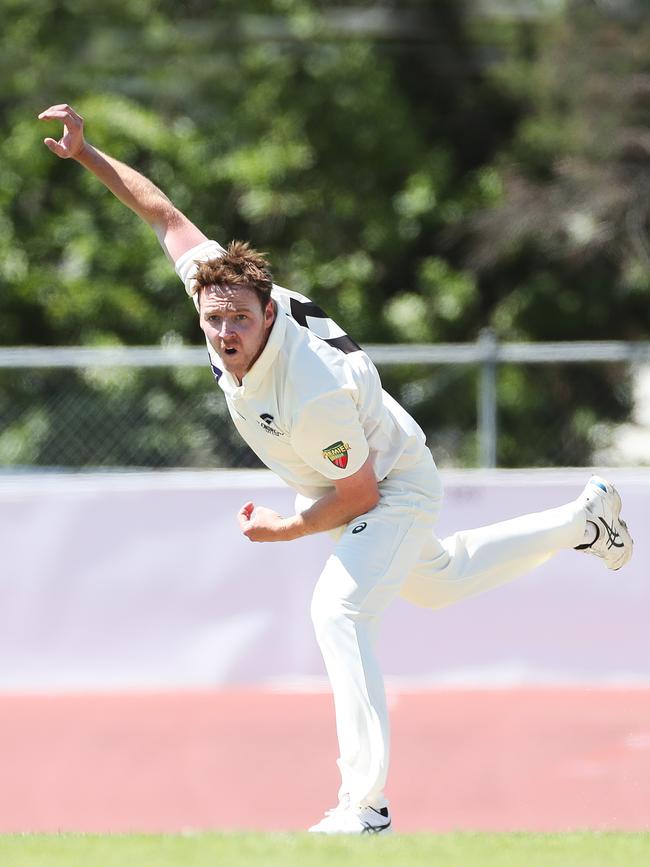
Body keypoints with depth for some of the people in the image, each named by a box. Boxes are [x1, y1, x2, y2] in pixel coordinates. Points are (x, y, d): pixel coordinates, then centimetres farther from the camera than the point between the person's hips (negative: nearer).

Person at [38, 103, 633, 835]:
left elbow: (360, 495, -30)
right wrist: (87, 155, -20)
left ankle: (365, 807, -30)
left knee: (338, 609, -28)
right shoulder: (217, 289, -25)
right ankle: (582, 521, 50)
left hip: (395, 489, -9)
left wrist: (287, 529, -17)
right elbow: (165, 216, -13)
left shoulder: (313, 398, -43)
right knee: (436, 581, 32)